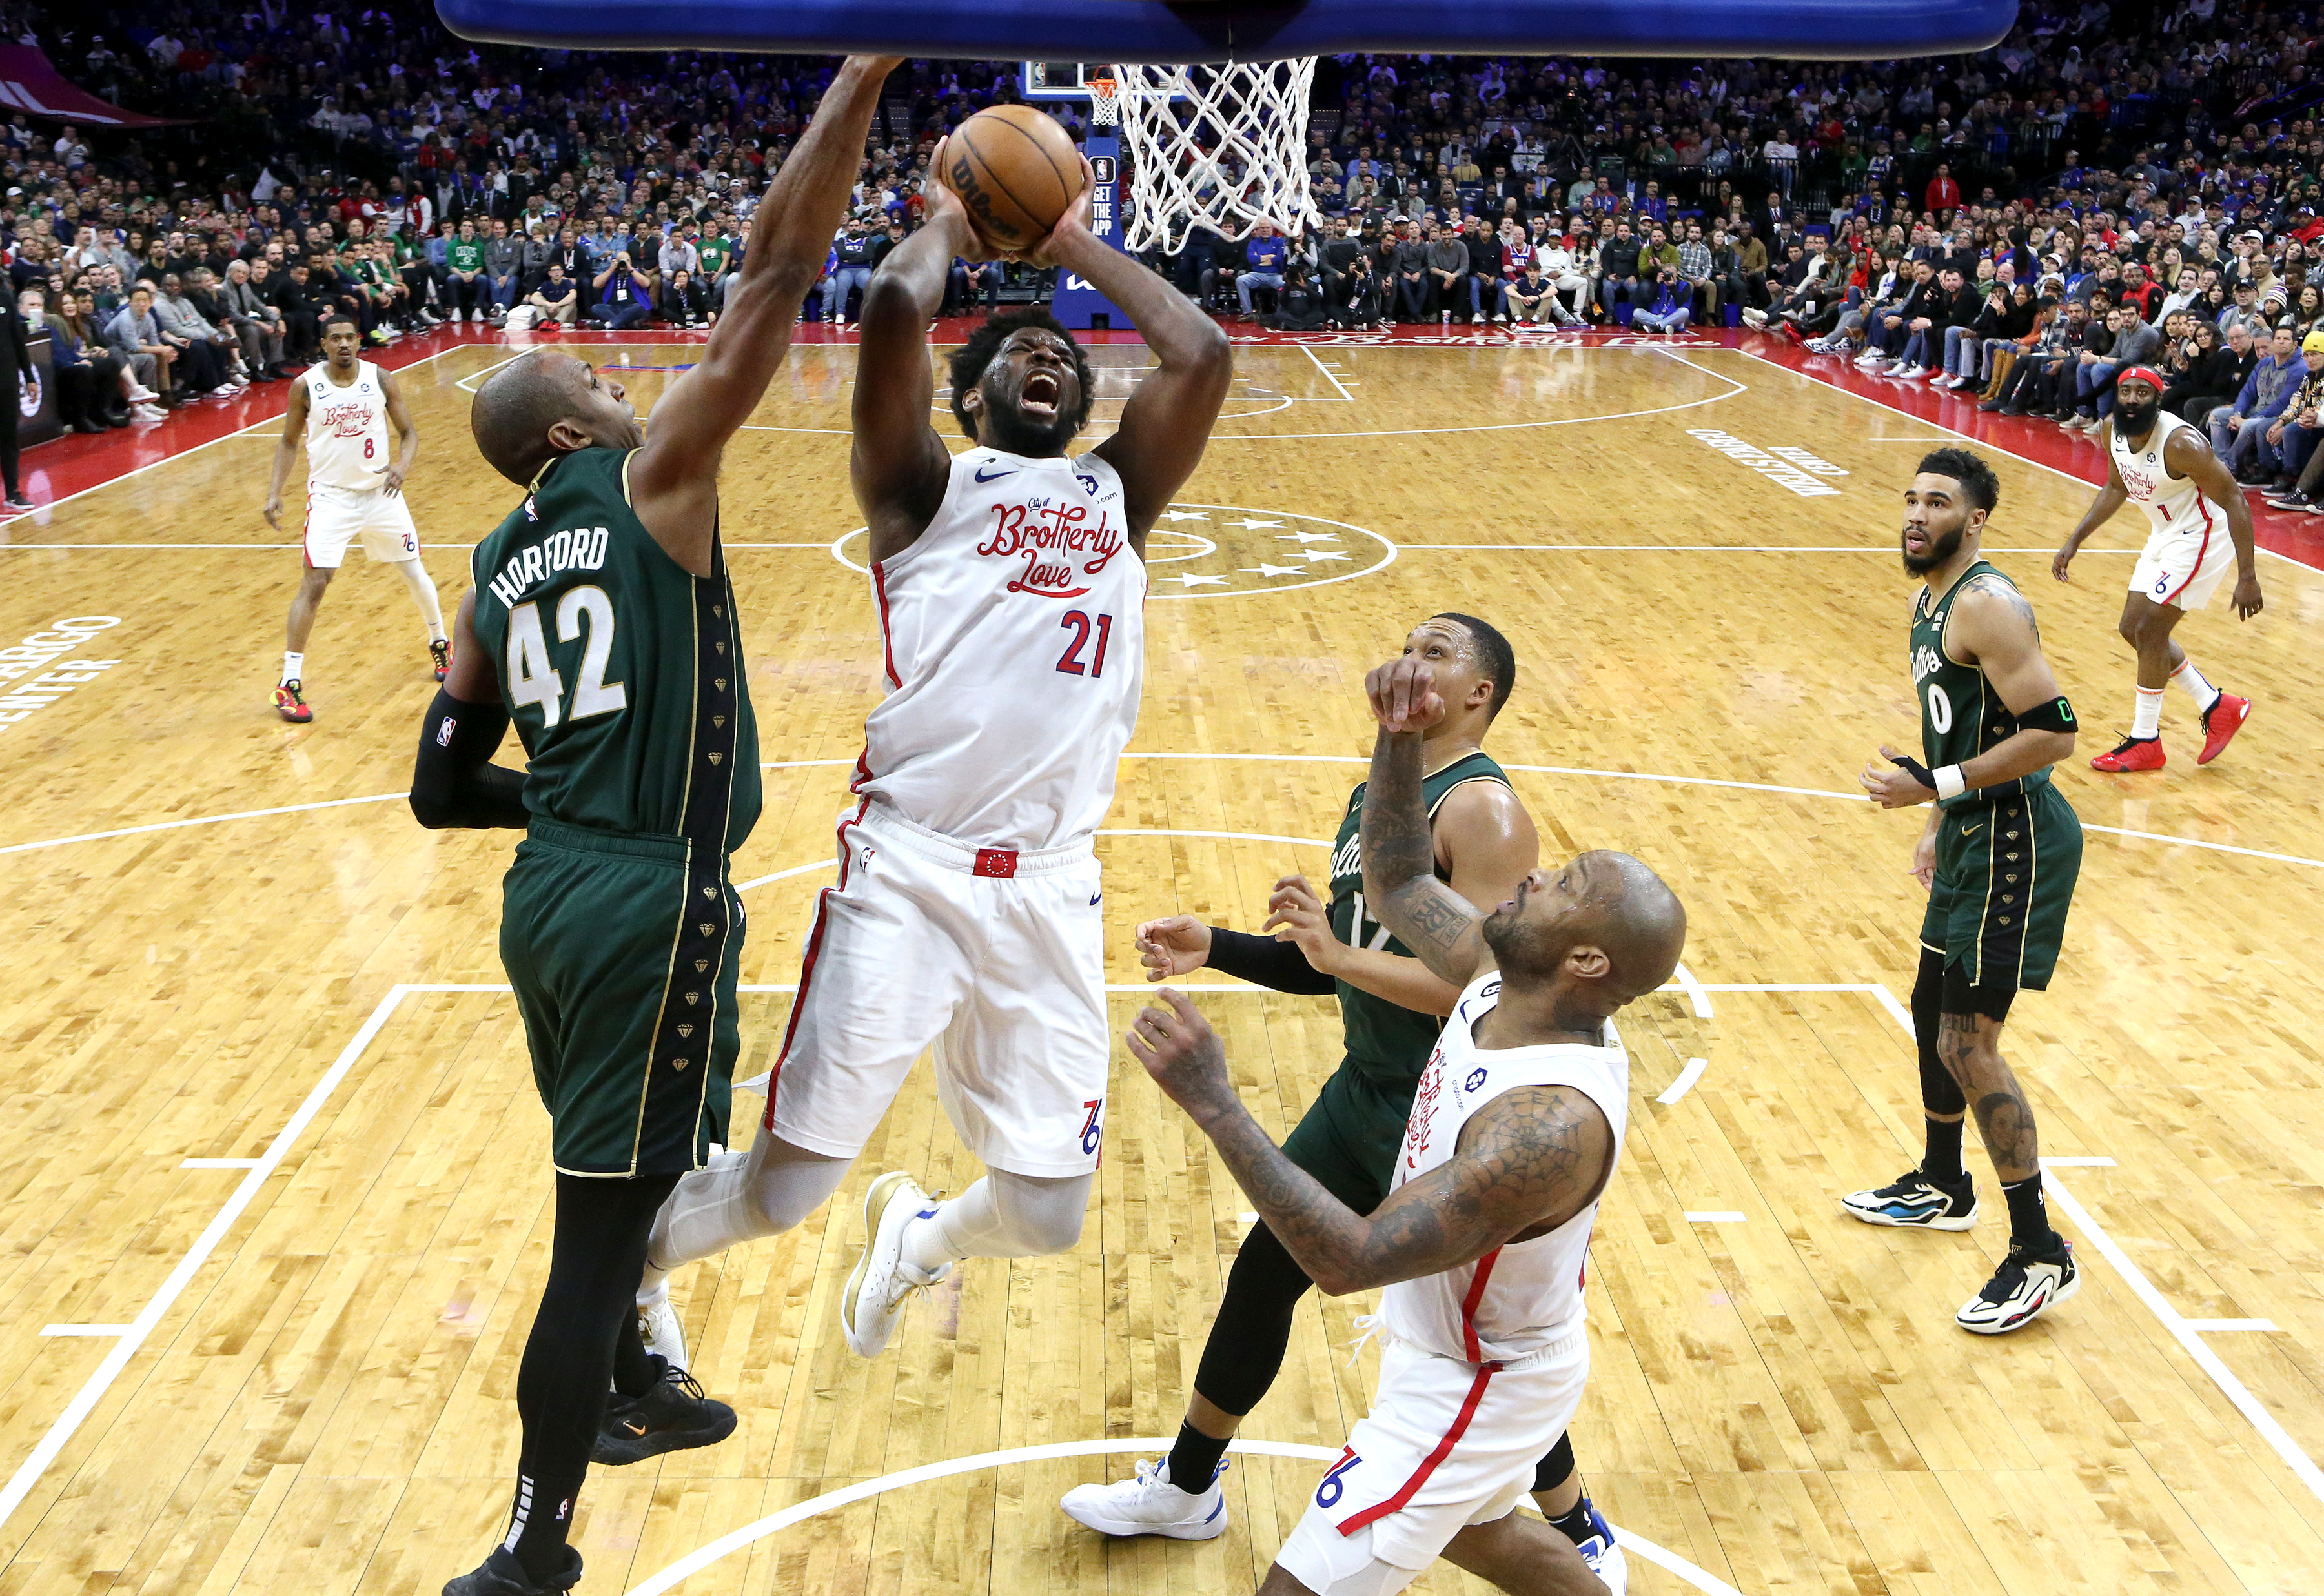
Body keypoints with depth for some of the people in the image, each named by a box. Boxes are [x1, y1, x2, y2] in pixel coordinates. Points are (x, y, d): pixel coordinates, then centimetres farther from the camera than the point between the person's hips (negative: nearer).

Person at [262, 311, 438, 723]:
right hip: (331, 496, -2)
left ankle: (440, 644, 39)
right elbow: (289, 442, 4)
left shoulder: (381, 379, -5)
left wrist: (402, 465, -21)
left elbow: (408, 432, 1)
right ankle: (289, 684, -6)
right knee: (314, 584, -11)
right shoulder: (306, 385, -7)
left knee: (414, 572, 13)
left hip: (380, 490, 2)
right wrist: (274, 492, -7)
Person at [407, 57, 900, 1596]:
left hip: (552, 890, 8)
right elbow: (778, 277, -13)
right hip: (650, 905, -8)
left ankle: (637, 1391, 49)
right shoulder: (651, 479, -8)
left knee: (617, 1176, 27)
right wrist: (861, 78, -10)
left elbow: (443, 788, 14)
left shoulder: (495, 572, 12)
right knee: (604, 1222, 1)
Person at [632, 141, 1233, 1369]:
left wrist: (1080, 247, 19)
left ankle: (914, 1239, 42)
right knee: (785, 1188, 0)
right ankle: (634, 1269, 33)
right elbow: (891, 313, -9)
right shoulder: (927, 485, 8)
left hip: (1052, 888, 4)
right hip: (906, 870, -4)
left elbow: (1202, 356, 6)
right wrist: (948, 228, 12)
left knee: (1048, 1218, 6)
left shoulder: (1119, 493, 19)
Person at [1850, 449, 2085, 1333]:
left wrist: (1935, 786, -23)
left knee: (1968, 1043, -8)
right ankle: (1942, 1188, 42)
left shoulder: (1987, 605, -20)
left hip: (2015, 842, -11)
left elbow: (2053, 732, -24)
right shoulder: (1929, 599, 12)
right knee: (1932, 1006, 22)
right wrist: (1941, 823, 22)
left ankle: (2042, 1255, 5)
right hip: (1974, 832, 11)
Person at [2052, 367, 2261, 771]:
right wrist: (2075, 541, 9)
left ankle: (2145, 741, 4)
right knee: (2133, 629, 12)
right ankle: (2219, 707, 26)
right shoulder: (2113, 431, -6)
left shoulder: (2180, 443, -29)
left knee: (2149, 631, -10)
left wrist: (2248, 577, -28)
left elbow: (2234, 501, -25)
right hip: (2165, 535, 9)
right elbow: (2116, 487, 13)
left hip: (2200, 537, -9)